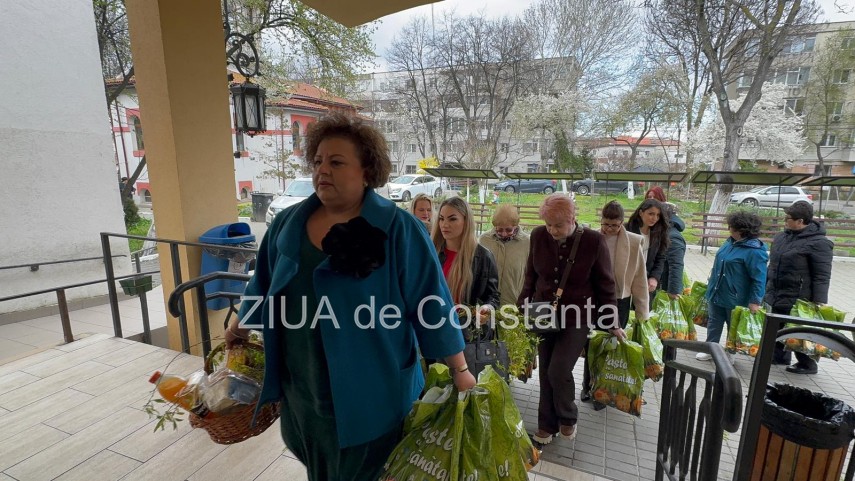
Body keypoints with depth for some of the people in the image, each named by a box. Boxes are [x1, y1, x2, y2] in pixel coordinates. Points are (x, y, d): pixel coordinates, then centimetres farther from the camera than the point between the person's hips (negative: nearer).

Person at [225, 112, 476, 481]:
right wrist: (238, 331, 24)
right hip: (300, 388, 5)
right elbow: (264, 286, 12)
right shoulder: (287, 223, -2)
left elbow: (431, 303, -15)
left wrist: (460, 371, -12)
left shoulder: (398, 229, -17)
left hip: (371, 392, -5)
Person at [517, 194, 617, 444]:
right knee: (546, 373, 10)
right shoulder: (538, 236, -6)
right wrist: (522, 308, 6)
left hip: (577, 318, -3)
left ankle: (568, 418, 23)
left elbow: (605, 285, -5)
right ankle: (547, 425, 31)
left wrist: (612, 324, 0)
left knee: (559, 371, -8)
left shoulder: (594, 241, -14)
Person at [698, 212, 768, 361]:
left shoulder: (754, 251, -22)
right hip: (717, 294, 8)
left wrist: (755, 301, -24)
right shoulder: (730, 242, 4)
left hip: (735, 299, -7)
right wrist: (711, 283, 21)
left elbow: (759, 279, -23)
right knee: (714, 323, 16)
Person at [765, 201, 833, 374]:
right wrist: (766, 288, 21)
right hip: (776, 296, 7)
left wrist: (820, 301, -20)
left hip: (797, 300, -7)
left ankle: (807, 364, 23)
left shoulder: (818, 243, -16)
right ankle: (779, 356, 34)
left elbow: (822, 276, -17)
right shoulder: (781, 237, 7)